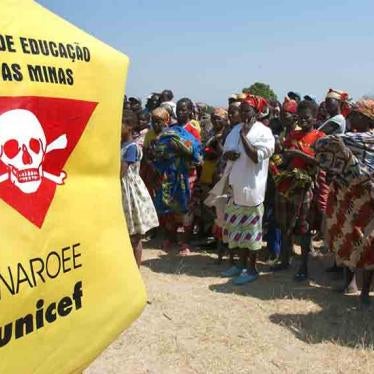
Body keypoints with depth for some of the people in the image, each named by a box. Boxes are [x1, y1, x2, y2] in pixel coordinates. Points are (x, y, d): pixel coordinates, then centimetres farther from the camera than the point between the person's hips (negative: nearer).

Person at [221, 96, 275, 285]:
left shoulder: (264, 132, -10)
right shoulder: (236, 129, 12)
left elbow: (256, 157, -20)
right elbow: (226, 152, 16)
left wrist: (244, 135, -18)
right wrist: (229, 154, -8)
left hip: (252, 187, -7)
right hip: (236, 186, 7)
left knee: (251, 229, 0)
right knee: (238, 227, 14)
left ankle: (252, 269, 11)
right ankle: (242, 264, 27)